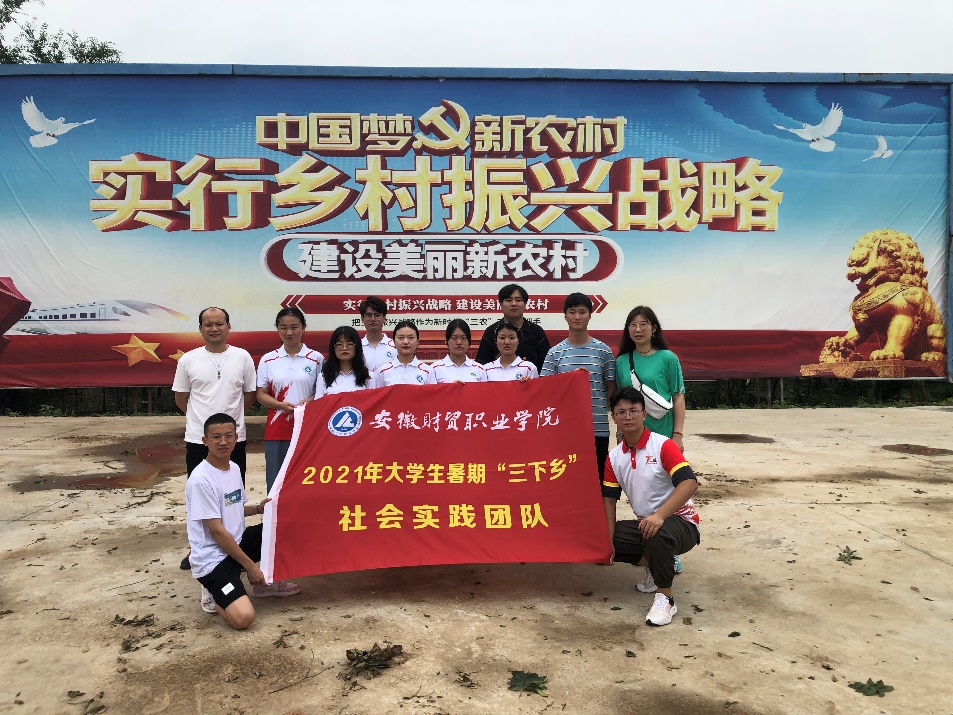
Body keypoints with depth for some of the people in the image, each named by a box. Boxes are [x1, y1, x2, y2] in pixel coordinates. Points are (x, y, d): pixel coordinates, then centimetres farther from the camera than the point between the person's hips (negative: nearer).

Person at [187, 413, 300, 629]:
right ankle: (214, 594, 6)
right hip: (212, 558, -9)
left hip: (237, 542, 9)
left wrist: (258, 508, -2)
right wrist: (249, 565, -17)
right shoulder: (201, 479, -22)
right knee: (243, 617, -26)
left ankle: (265, 582, 18)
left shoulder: (234, 468, 5)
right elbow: (216, 531, -20)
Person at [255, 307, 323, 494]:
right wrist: (282, 405, -12)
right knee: (275, 482, 2)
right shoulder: (268, 360, 8)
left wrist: (309, 402, -14)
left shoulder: (316, 358, 4)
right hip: (276, 430, 1)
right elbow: (261, 394, 7)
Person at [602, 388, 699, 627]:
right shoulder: (614, 456, 2)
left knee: (657, 534, -39)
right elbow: (609, 498, 5)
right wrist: (609, 542, -4)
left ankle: (665, 598, -17)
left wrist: (660, 515, -42)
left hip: (680, 522, -7)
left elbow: (689, 483, -29)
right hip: (643, 523, 7)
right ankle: (656, 565, 15)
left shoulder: (663, 446, -16)